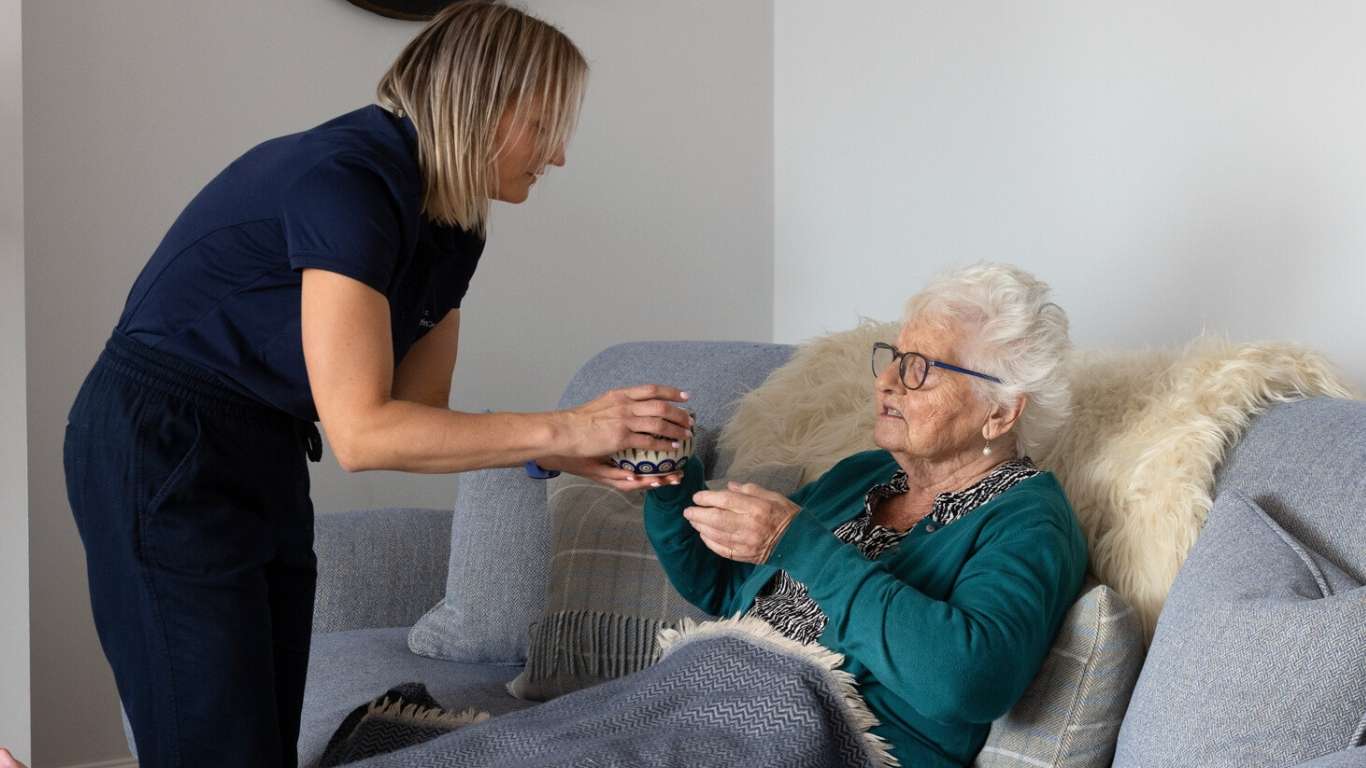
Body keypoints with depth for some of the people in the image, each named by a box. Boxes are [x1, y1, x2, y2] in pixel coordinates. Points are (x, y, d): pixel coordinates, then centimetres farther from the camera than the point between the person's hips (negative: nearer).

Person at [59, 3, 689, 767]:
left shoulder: (450, 230, 3)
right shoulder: (344, 181, -24)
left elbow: (415, 419, 4)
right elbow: (362, 432, -27)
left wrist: (566, 452, -10)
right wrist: (561, 428, -24)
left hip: (267, 466, 9)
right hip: (162, 457, -9)